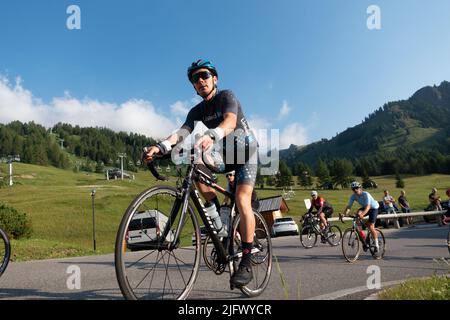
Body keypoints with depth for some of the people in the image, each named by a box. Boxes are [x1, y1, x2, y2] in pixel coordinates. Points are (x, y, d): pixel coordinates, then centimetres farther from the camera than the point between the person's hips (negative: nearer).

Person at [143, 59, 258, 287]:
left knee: (242, 199, -24)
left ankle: (246, 262, -21)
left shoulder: (227, 96, -15)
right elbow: (182, 132, -17)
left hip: (246, 150, -6)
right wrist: (161, 146, -38)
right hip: (224, 153, 6)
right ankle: (215, 211, -2)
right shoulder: (196, 112, 1)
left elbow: (230, 122, -37)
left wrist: (211, 136, -58)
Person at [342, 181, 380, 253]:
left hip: (373, 208, -5)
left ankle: (376, 244, 5)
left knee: (370, 227, -16)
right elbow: (349, 206, -22)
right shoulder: (353, 196, -17)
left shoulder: (366, 194, -34)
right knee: (358, 213, -27)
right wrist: (344, 214, -41)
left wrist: (362, 214, -62)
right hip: (364, 207, 5)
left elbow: (368, 206, -45)